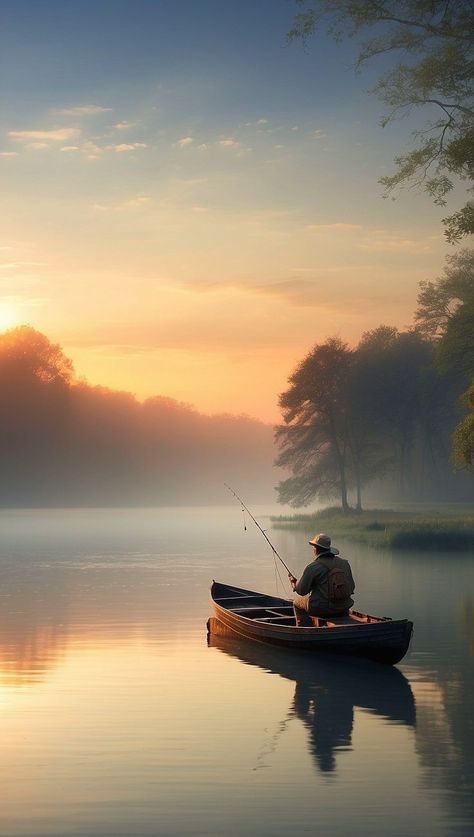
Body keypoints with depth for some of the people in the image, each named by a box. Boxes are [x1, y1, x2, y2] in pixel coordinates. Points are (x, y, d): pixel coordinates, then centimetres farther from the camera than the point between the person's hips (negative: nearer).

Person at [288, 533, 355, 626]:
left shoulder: (312, 567, -13)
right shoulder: (345, 563, 1)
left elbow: (302, 591, -7)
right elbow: (351, 588, 7)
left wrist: (293, 582, 15)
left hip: (321, 609, -4)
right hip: (343, 609, 4)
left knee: (297, 601, 24)